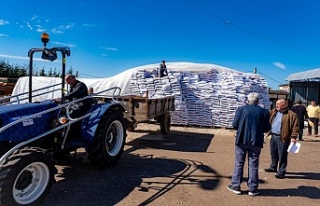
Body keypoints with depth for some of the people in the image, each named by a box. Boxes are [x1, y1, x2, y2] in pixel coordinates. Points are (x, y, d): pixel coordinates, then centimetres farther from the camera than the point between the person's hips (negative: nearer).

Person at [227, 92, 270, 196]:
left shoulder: (241, 109, -6)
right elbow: (266, 128, 1)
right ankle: (252, 189, 16)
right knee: (253, 165, 9)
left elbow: (234, 125, -6)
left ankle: (236, 186, 17)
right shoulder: (264, 111, -2)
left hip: (242, 140, -1)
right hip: (256, 142, 1)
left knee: (239, 164, 10)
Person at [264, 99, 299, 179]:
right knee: (273, 153, 18)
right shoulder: (273, 112, 10)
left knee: (282, 156, 1)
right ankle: (273, 167, 36)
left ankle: (281, 172, 10)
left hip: (283, 138, -6)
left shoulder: (291, 115, -8)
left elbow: (295, 126, -11)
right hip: (273, 136, 6)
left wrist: (293, 137, -15)